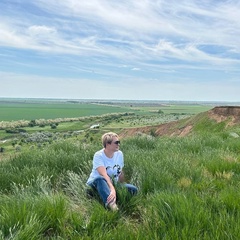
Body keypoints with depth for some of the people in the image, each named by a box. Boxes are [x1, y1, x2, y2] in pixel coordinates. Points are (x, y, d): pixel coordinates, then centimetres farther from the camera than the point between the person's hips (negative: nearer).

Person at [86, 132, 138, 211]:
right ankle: (110, 203, -59)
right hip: (95, 183, -5)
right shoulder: (98, 155, -21)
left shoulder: (119, 154, -3)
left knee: (133, 189, -17)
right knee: (100, 179, -41)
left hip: (112, 184, 6)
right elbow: (104, 175, -35)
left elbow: (120, 173, 7)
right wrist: (112, 189, -48)